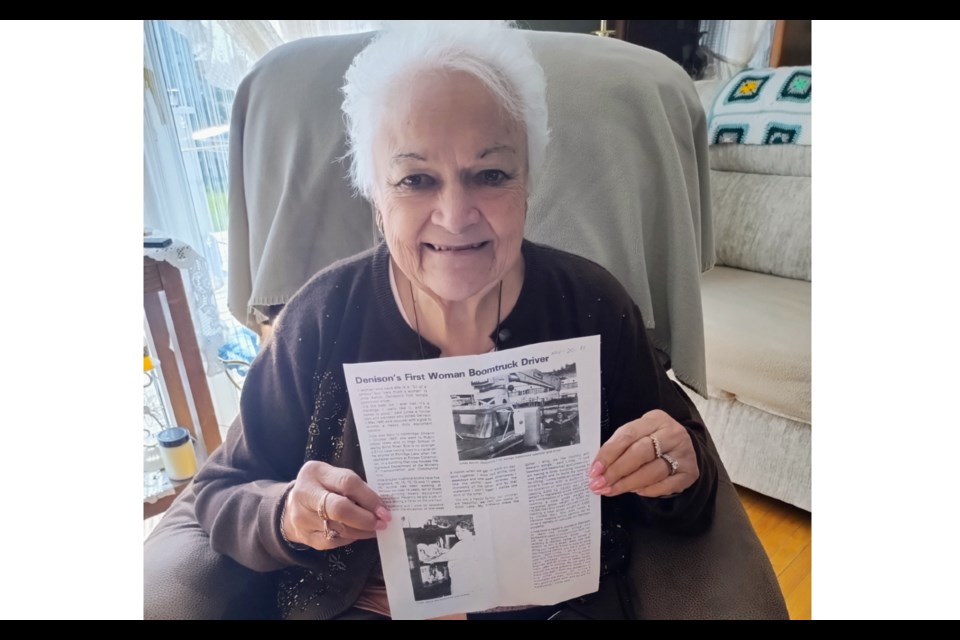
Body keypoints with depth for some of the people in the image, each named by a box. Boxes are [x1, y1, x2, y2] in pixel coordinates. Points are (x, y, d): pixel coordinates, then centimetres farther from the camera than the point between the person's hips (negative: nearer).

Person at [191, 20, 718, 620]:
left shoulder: (594, 306, -12)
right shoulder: (323, 318, -14)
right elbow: (221, 493, -4)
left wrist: (681, 472, -23)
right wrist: (285, 515, -24)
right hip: (364, 604, -1)